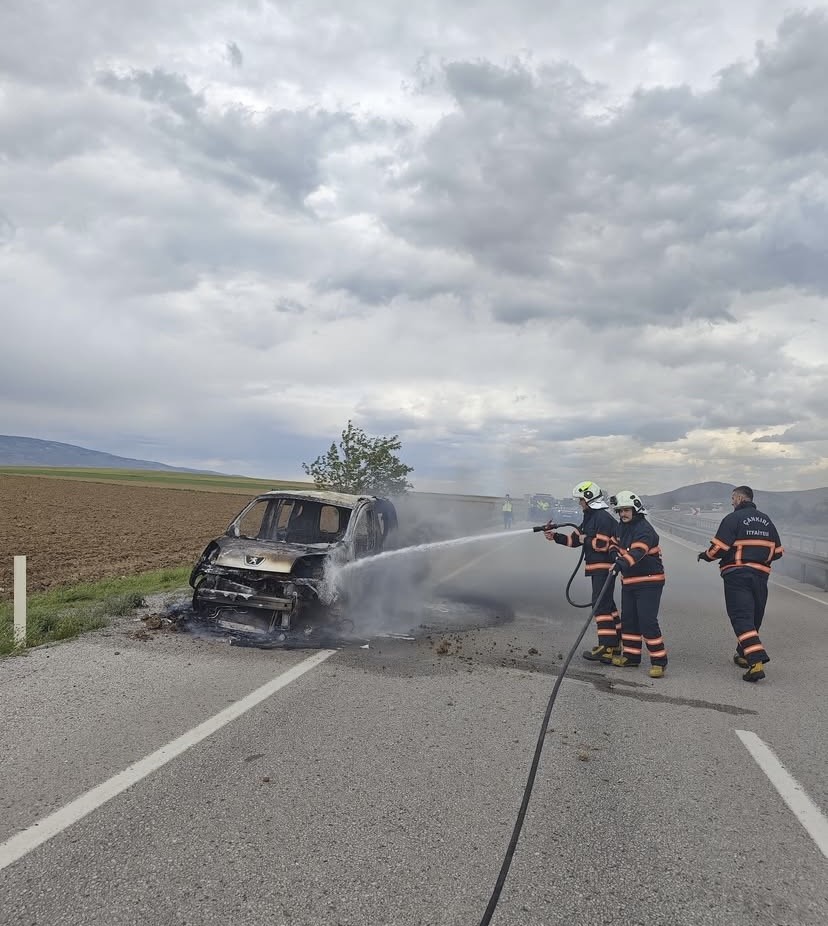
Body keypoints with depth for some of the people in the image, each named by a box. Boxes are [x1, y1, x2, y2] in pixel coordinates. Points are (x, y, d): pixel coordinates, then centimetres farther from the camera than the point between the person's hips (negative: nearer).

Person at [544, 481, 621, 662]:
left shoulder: (603, 518, -16)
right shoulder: (590, 517, 16)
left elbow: (602, 544, -24)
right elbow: (574, 539, 16)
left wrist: (585, 540, -9)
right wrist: (555, 536, 6)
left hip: (604, 567, -10)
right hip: (597, 567, 10)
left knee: (601, 604, -11)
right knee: (607, 604, 16)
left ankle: (606, 648, -12)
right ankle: (617, 641, 27)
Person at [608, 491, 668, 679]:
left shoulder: (645, 529, -20)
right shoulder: (622, 527, 7)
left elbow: (637, 552, -36)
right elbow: (615, 543, 22)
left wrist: (623, 562, -52)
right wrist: (615, 554, 0)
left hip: (649, 582, -9)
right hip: (628, 582, 9)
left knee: (648, 621, -12)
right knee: (628, 619, 13)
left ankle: (659, 661, -3)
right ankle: (631, 656, 24)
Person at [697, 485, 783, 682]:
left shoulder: (733, 518, -8)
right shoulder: (766, 520, 13)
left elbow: (719, 548, -13)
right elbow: (777, 551, 16)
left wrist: (705, 556, 5)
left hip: (737, 574, -7)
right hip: (760, 575, 7)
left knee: (742, 618, -9)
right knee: (754, 618, 18)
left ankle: (756, 662, -21)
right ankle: (743, 655, 31)